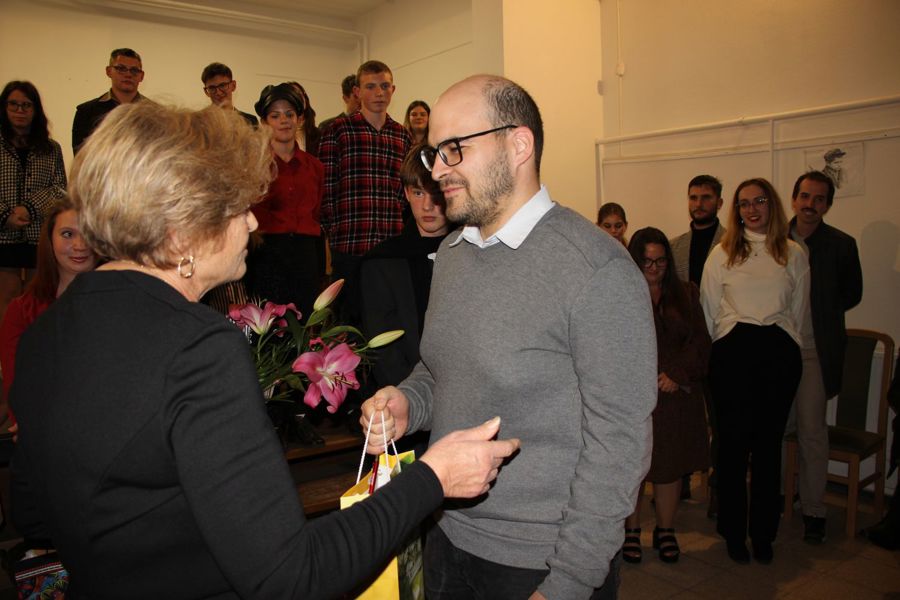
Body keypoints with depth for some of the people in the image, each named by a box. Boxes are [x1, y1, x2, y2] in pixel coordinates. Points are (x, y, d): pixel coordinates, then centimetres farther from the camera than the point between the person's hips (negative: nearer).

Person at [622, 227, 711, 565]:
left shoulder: (686, 293, 11)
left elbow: (700, 341, 6)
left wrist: (678, 375, -9)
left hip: (676, 395, 3)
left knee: (670, 465, 11)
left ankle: (666, 531, 27)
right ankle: (631, 530, 22)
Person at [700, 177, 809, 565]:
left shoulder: (793, 254, 11)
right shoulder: (722, 253, 7)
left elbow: (798, 311, 16)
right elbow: (709, 310, 8)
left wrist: (784, 343, 12)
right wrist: (723, 350, 7)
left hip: (779, 352, 1)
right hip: (733, 351, -1)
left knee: (769, 442, 6)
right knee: (734, 441, 2)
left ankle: (763, 533, 19)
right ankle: (733, 532, 15)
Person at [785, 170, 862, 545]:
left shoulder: (841, 245, -1)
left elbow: (852, 293, 8)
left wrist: (819, 314, 1)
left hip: (815, 351, -2)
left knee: (812, 432, 1)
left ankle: (813, 511, 14)